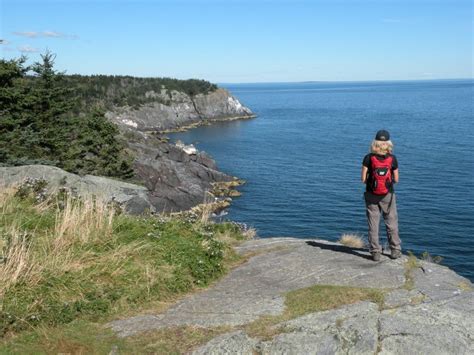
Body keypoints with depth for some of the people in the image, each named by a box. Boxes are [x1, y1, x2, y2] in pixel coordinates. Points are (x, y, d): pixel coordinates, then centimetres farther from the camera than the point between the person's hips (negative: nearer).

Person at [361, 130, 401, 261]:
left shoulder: (368, 158, -11)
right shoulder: (392, 158, -8)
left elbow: (363, 178, -11)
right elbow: (396, 179, -3)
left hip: (371, 195, 0)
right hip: (388, 195, 1)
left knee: (373, 224, 8)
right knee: (392, 223, 14)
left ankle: (375, 252, 11)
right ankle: (395, 250, 21)